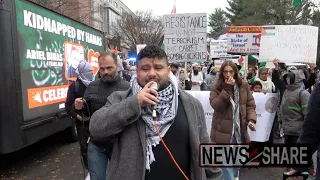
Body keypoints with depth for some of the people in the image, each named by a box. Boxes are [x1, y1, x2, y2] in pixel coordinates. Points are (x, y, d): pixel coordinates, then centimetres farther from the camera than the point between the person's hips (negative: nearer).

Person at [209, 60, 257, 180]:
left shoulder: (243, 85, -1)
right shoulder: (216, 87, -8)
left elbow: (250, 105, 3)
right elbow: (216, 106, -21)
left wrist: (251, 119, -14)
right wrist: (227, 89, -26)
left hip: (239, 129, 4)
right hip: (223, 130, -3)